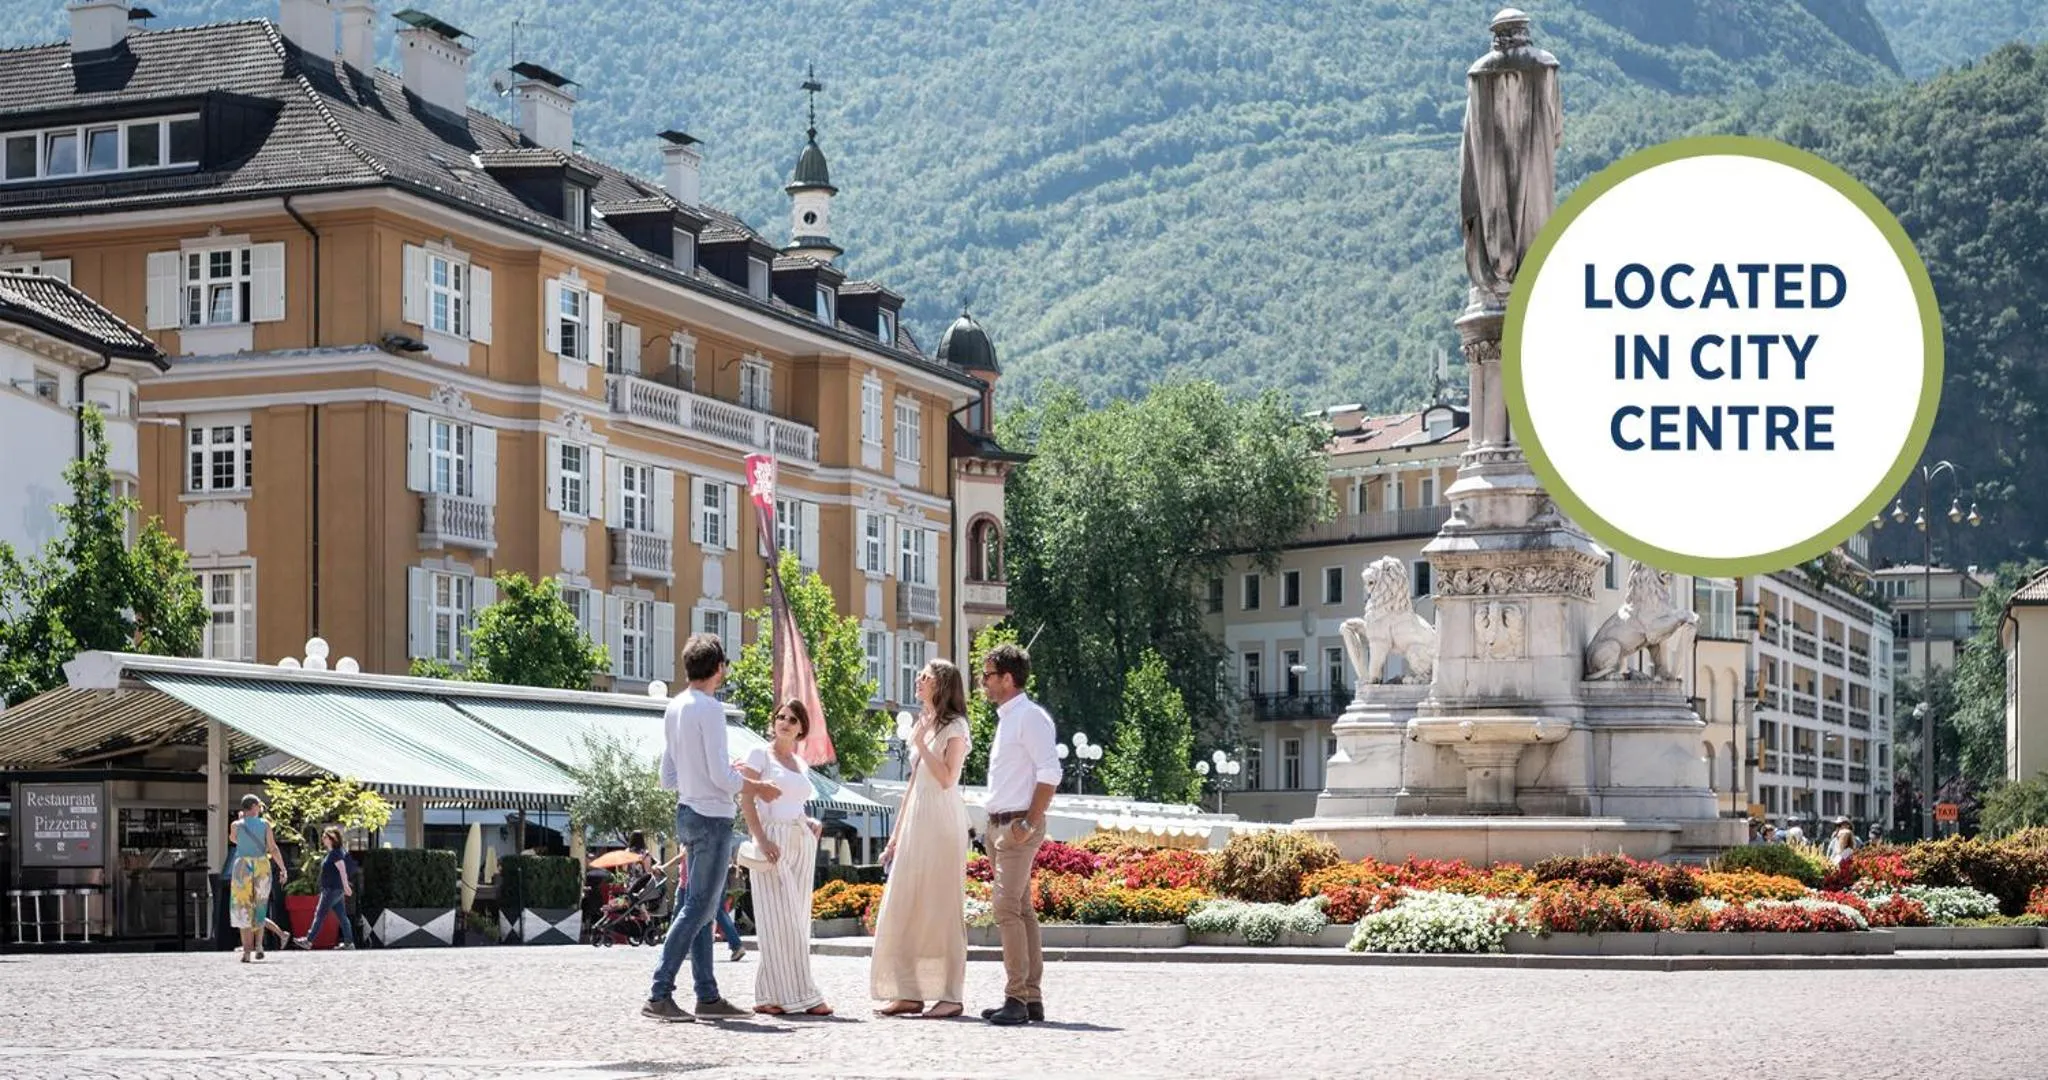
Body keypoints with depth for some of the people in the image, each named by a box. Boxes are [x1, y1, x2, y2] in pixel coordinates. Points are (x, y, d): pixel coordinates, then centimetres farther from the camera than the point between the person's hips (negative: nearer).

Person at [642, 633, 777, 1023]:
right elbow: (722, 775, -17)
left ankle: (708, 996, 13)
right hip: (712, 816, -9)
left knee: (700, 907, 11)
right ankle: (659, 994, -11)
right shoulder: (709, 709, -15)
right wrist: (759, 787, -2)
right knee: (698, 908, -7)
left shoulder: (673, 709, 10)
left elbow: (668, 778, 14)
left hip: (687, 813, 9)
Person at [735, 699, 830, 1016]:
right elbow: (746, 800, -7)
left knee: (797, 921, 3)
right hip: (773, 840, -7)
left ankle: (770, 995, 6)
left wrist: (812, 823, 7)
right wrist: (761, 840, -19)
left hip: (802, 841, 7)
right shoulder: (760, 755, 1)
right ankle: (798, 994, -11)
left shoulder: (802, 764, 19)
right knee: (779, 917, -9)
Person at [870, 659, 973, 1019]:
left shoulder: (954, 726, -3)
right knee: (904, 906, 3)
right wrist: (896, 835, 18)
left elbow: (947, 777, -16)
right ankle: (909, 993, 6)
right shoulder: (923, 725, 20)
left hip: (942, 823, -8)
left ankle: (950, 995, -6)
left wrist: (920, 743, -12)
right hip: (914, 823, 8)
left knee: (941, 907, -8)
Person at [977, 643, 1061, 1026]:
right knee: (1020, 909, 10)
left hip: (1019, 826, -10)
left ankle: (1017, 998, -16)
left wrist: (1029, 823, -22)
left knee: (1007, 907, -15)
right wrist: (996, 826, 16)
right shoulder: (1006, 718, 18)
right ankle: (1031, 999, 13)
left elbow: (1049, 774, -19)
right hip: (999, 824, 10)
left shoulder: (1030, 717, -11)